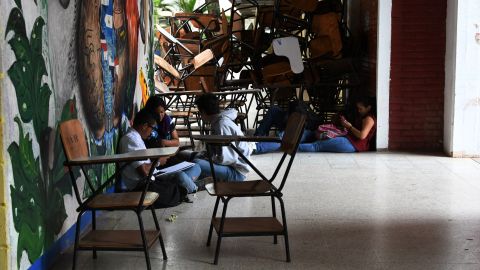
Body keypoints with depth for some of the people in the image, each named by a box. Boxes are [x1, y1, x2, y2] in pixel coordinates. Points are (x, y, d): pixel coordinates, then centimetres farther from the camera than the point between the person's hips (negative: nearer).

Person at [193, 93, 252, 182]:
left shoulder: (222, 125, -20)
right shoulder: (217, 122, 9)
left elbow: (226, 159, -23)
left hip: (236, 172, -10)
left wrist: (208, 159, -9)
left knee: (196, 164, -27)